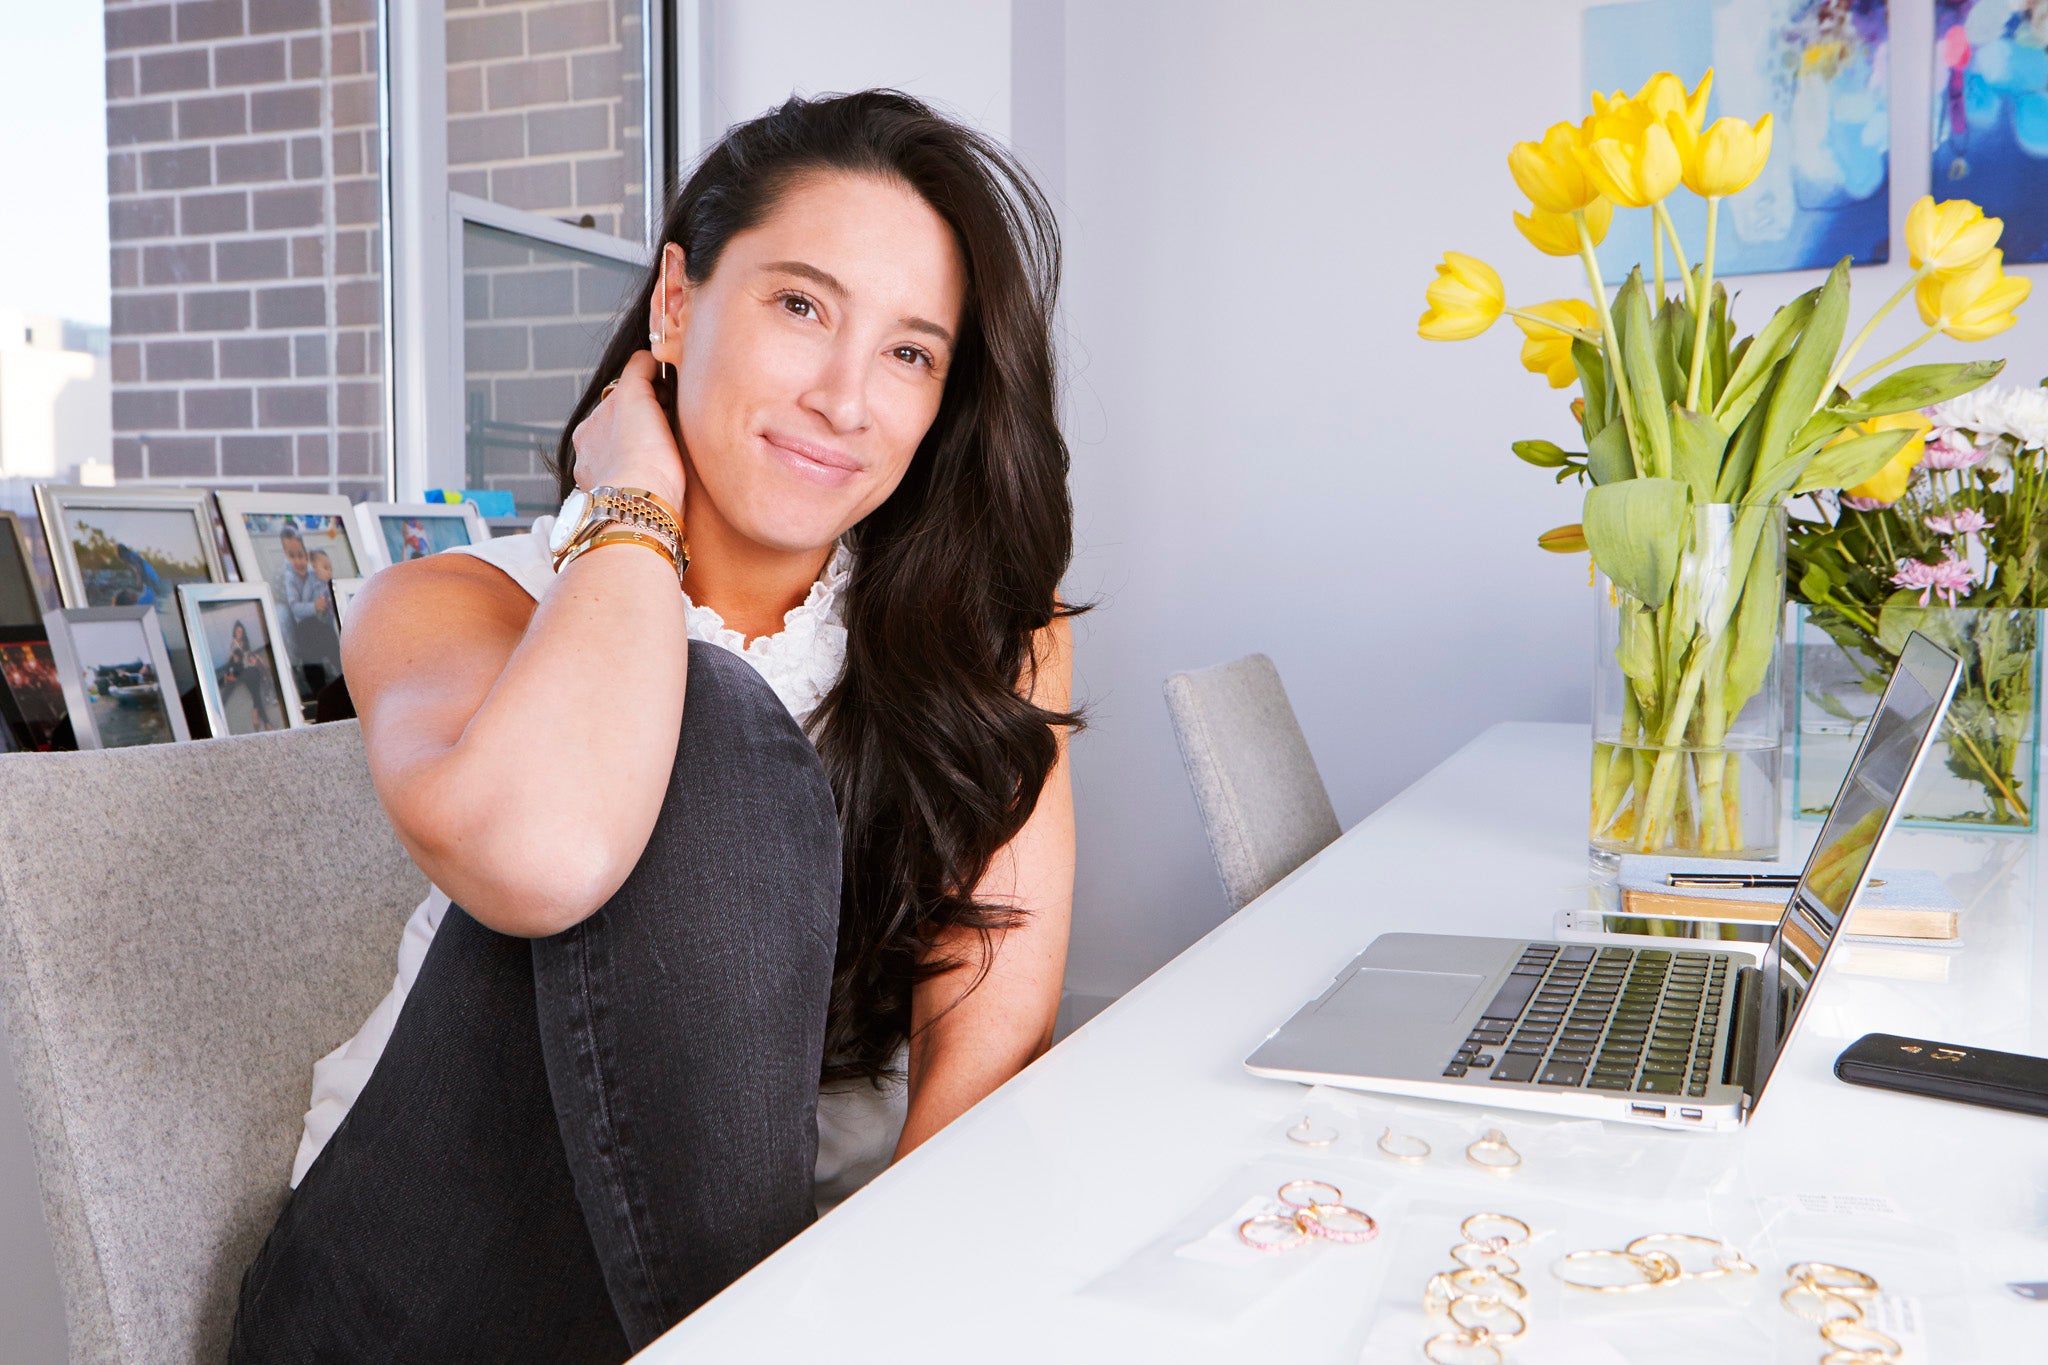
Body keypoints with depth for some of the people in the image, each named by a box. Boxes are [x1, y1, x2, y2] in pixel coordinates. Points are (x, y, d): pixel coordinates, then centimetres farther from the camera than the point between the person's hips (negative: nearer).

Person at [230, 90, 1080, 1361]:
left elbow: (992, 1028, -12)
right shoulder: (455, 605, -8)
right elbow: (532, 850, -34)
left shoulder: (990, 628, -2)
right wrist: (637, 513, -18)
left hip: (816, 1231, 1)